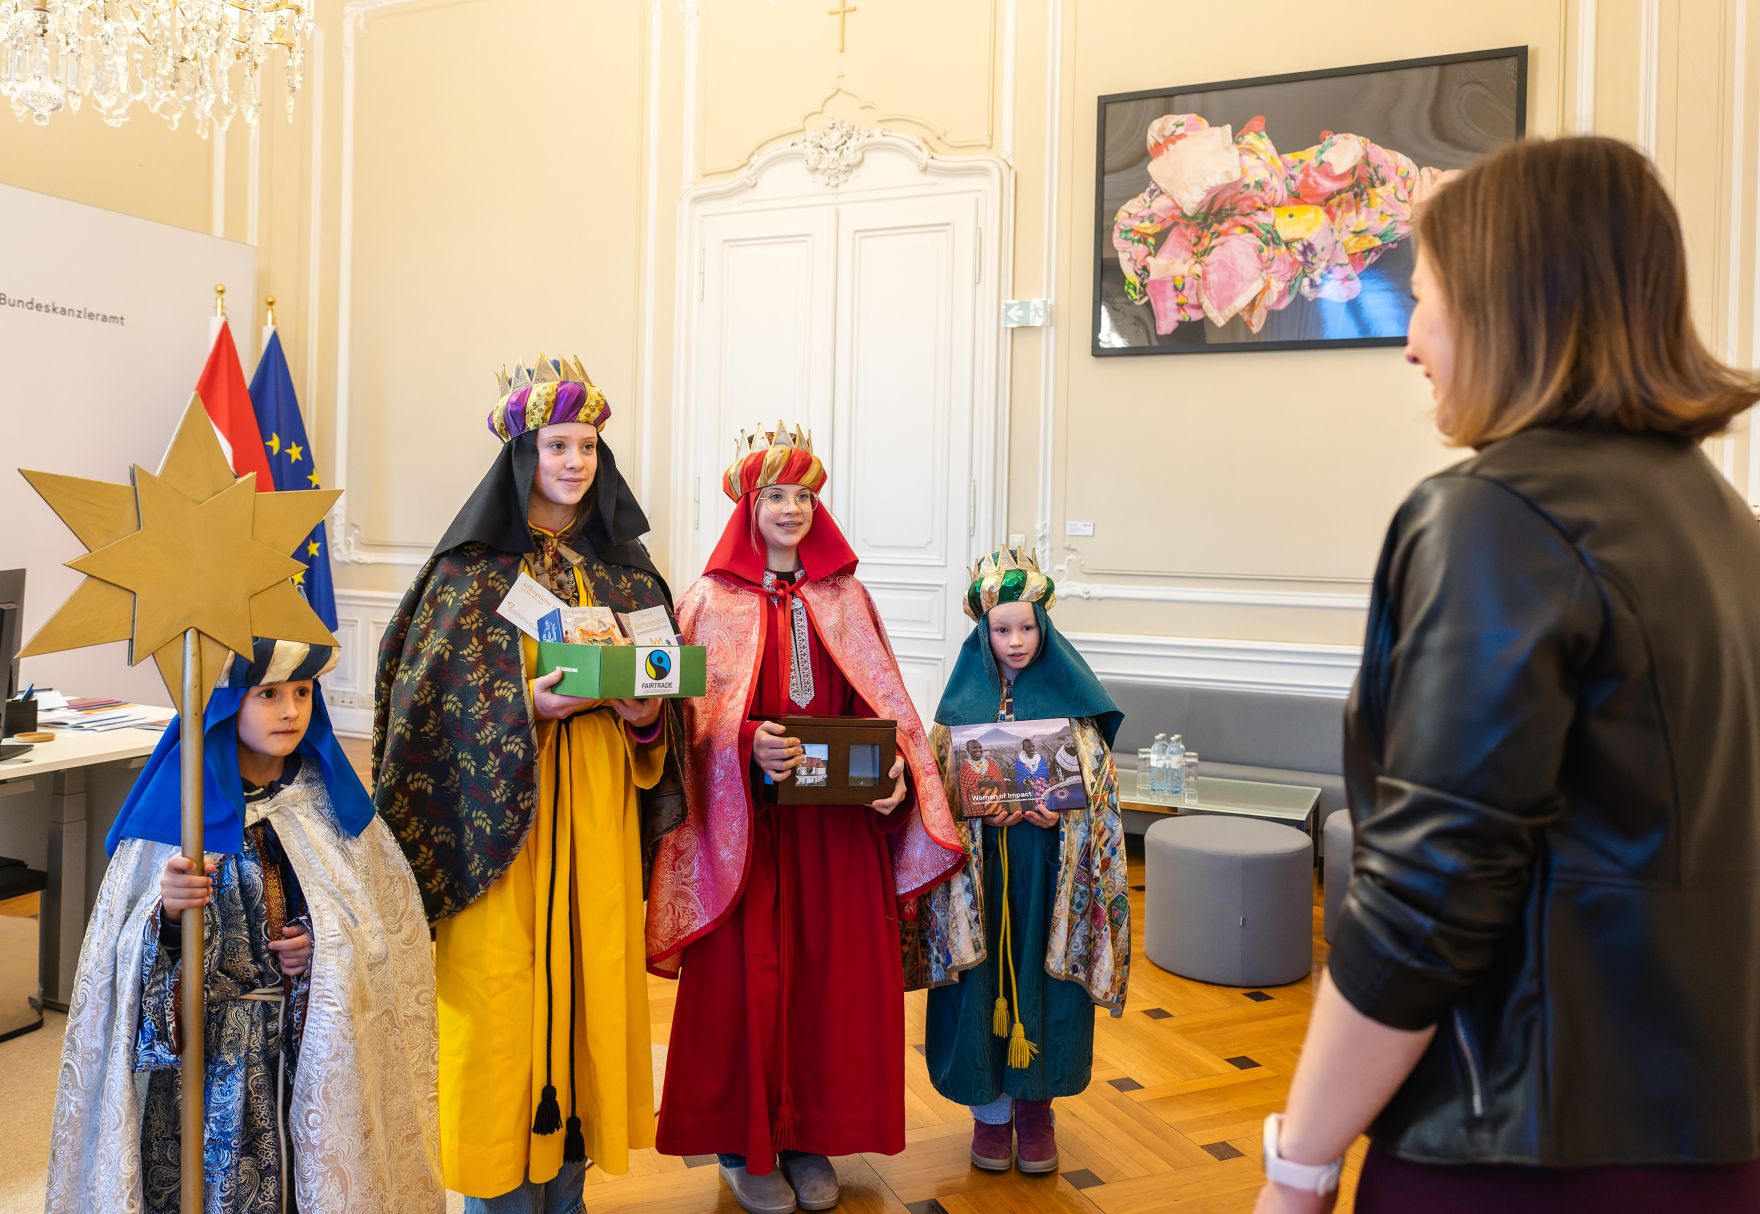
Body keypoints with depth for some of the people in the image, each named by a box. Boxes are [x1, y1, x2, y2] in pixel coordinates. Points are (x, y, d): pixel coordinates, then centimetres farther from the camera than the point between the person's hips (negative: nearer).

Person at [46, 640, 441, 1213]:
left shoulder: (332, 798, 0)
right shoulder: (180, 802, -7)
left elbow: (394, 918, 5)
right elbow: (127, 949, -6)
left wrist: (333, 944, -11)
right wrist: (168, 914, -25)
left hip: (322, 1047, 2)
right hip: (214, 1052, -2)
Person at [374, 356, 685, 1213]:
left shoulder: (622, 567, 10)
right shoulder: (475, 567, -3)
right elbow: (439, 699, -7)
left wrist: (645, 718, -9)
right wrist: (531, 707, -22)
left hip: (600, 812, 4)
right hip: (504, 817, -4)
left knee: (590, 983, 7)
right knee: (506, 995, 0)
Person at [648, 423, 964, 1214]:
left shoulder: (844, 597, 10)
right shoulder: (714, 598, 2)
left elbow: (882, 702, 8)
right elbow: (695, 713, -4)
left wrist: (896, 768, -10)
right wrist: (749, 746, -23)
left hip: (839, 819, 3)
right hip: (746, 818, -3)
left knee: (831, 967, 7)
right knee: (748, 972, 2)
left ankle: (811, 1134, 24)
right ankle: (743, 1144, 19)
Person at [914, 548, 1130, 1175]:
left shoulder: (1068, 693, 0)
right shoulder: (966, 695, 1)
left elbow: (1093, 781, 1)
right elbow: (943, 783, 1)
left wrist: (1057, 812, -18)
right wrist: (986, 811, -17)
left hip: (1048, 864, 0)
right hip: (979, 864, 0)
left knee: (1041, 976, 6)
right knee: (983, 979, 4)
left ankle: (1036, 1105, 25)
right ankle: (990, 1110, 21)